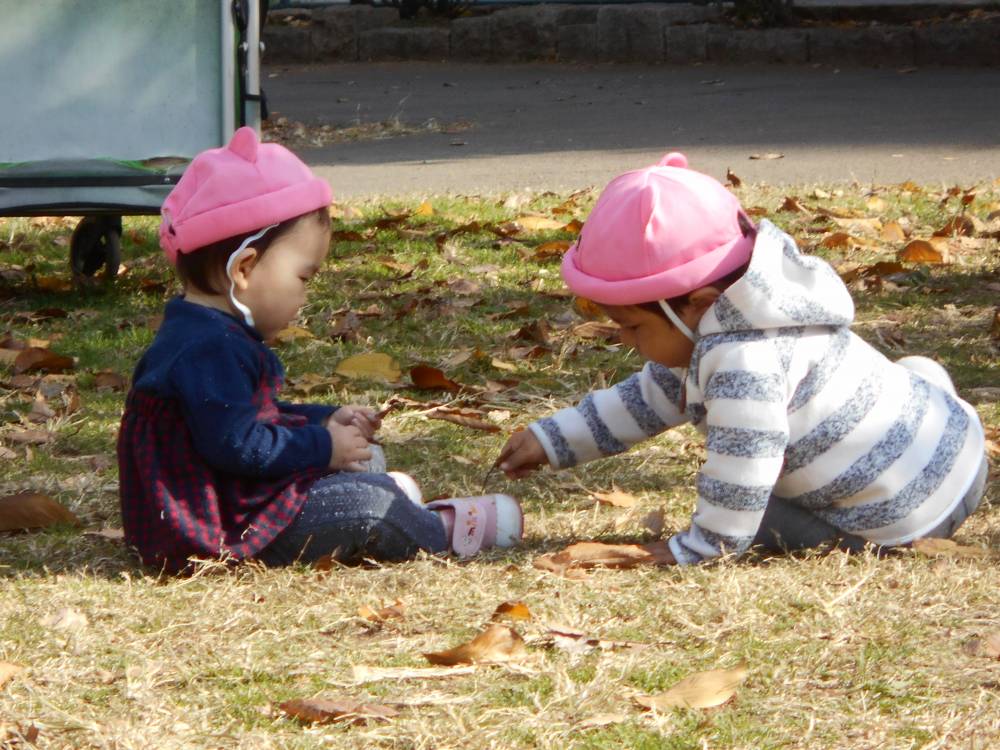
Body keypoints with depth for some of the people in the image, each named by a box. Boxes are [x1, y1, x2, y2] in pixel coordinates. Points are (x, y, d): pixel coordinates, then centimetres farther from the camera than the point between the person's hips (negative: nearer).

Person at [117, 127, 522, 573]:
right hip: (223, 531, -12)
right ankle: (444, 532, 9)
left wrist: (323, 421, 17)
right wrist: (322, 446, -19)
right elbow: (235, 443, -31)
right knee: (366, 505, -10)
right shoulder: (210, 351, -24)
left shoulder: (206, 336, 14)